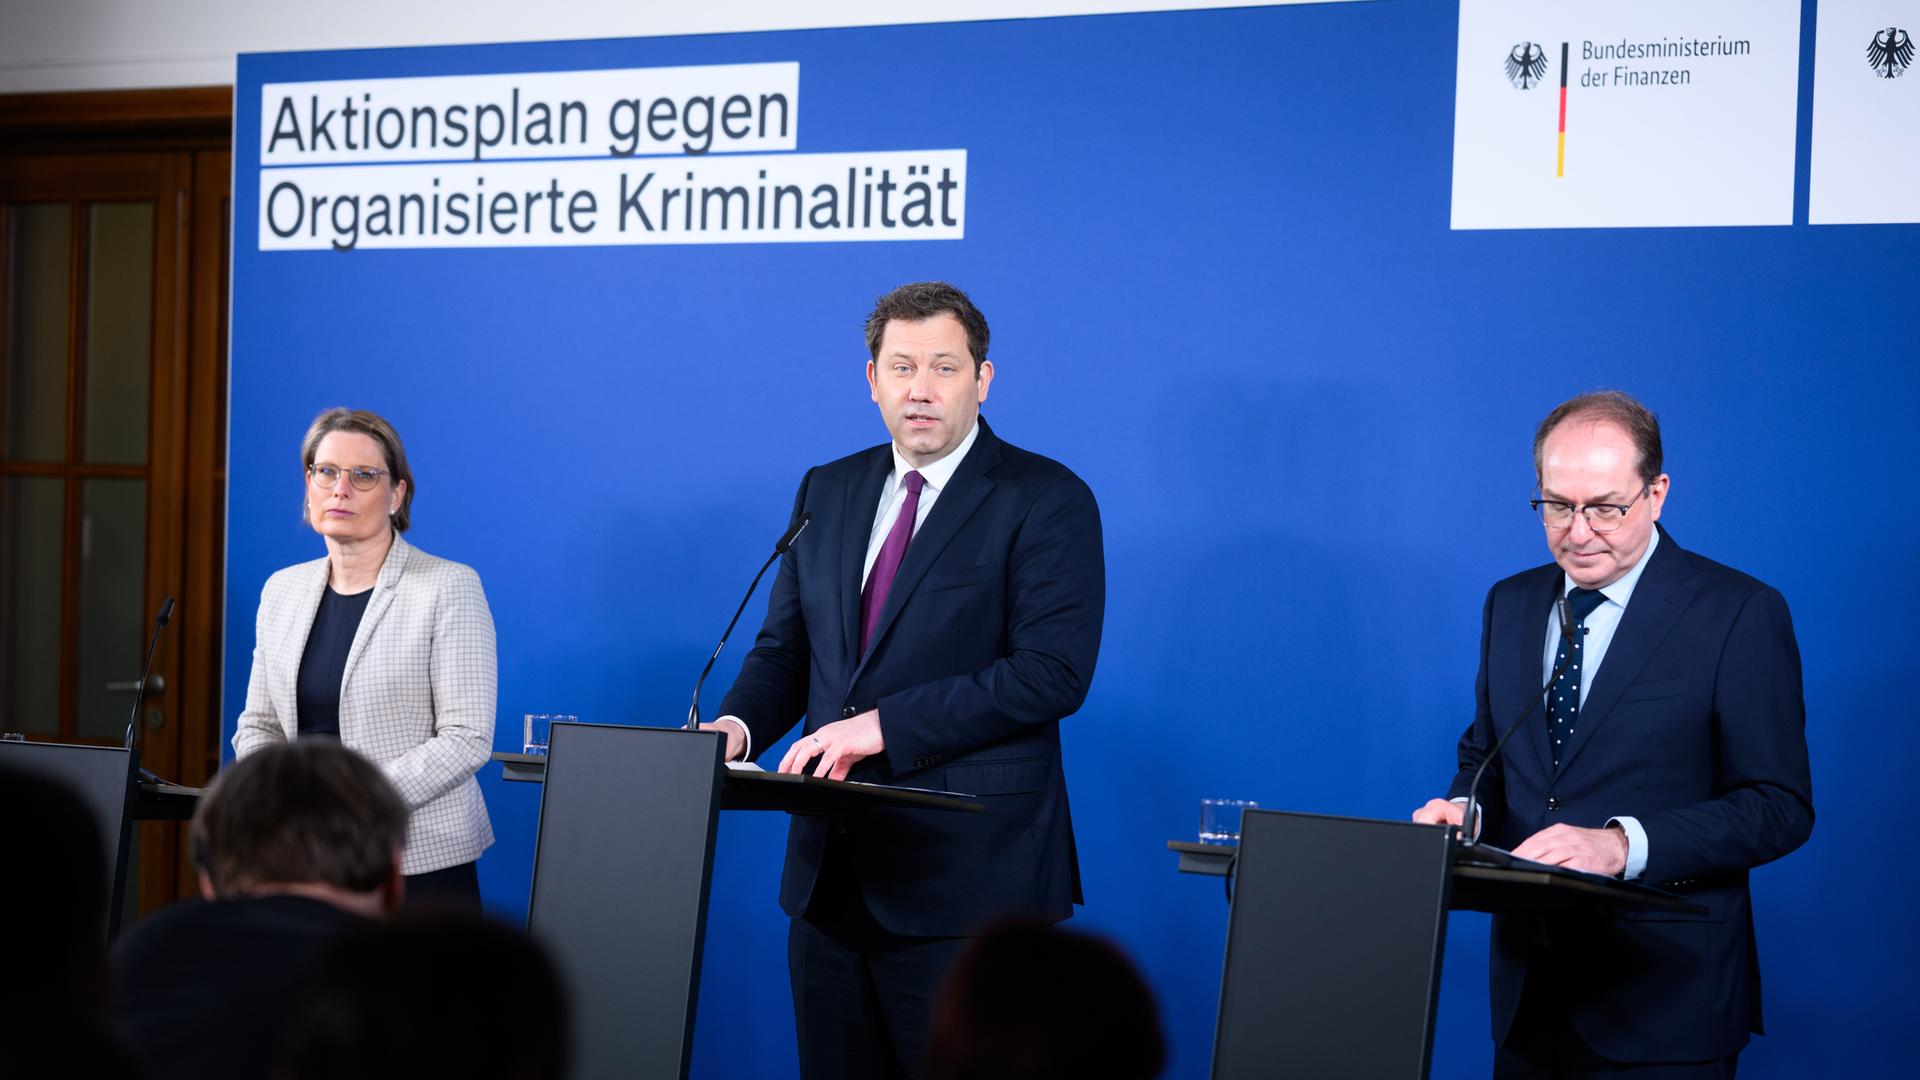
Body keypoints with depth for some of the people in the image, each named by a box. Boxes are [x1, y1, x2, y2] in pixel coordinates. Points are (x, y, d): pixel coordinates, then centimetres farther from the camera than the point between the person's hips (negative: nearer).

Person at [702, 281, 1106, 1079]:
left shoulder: (1047, 500, -5)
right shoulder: (827, 492, 14)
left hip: (966, 875, -6)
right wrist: (736, 727, -6)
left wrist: (885, 725, -19)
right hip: (832, 871, 6)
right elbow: (784, 649, 17)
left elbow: (1053, 671, -15)